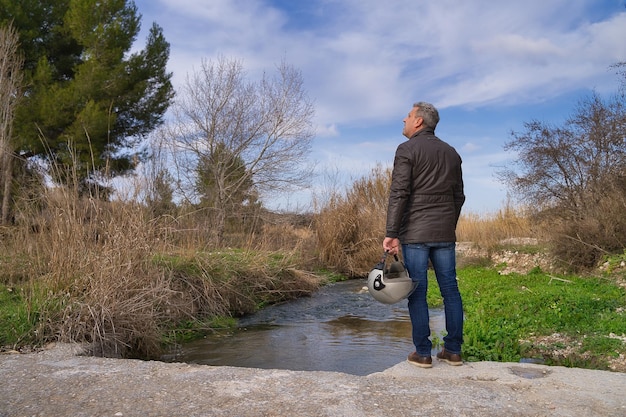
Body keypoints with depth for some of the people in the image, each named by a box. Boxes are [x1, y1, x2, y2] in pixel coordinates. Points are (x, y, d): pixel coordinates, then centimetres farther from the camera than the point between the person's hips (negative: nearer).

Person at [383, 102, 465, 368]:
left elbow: (399, 194, -13)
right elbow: (459, 196, 17)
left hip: (415, 233, -5)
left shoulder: (407, 149, -4)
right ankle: (453, 351, 15)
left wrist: (391, 233, -13)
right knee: (450, 289, 9)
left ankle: (422, 353, 4)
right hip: (445, 233, 6)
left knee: (417, 292, 0)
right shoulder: (451, 153, 15)